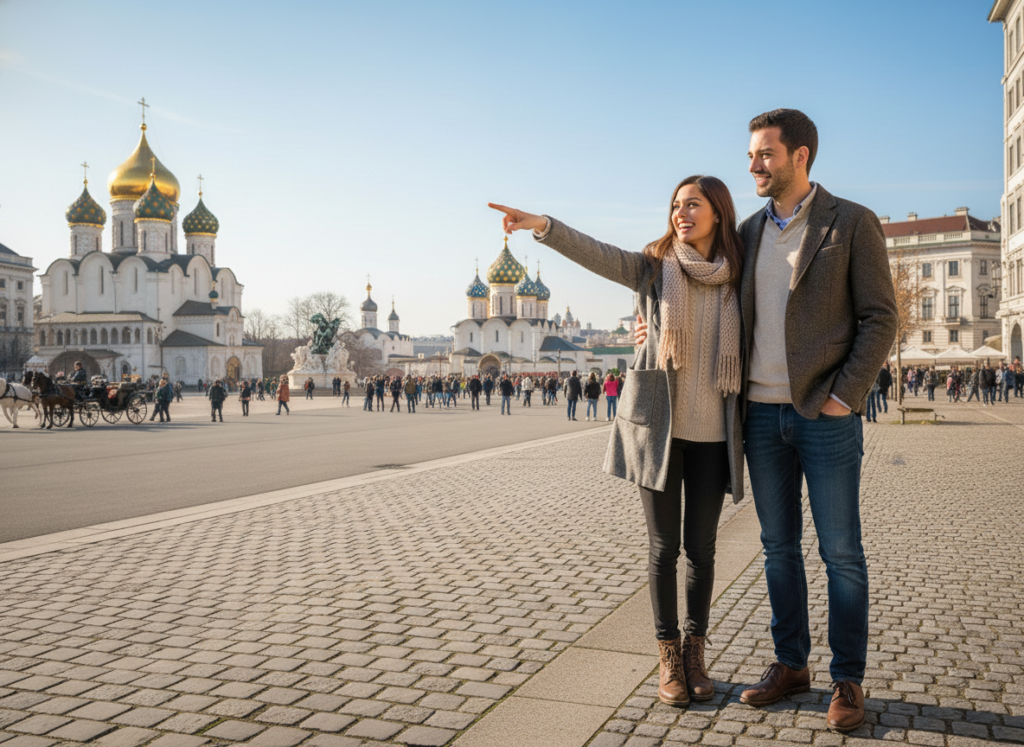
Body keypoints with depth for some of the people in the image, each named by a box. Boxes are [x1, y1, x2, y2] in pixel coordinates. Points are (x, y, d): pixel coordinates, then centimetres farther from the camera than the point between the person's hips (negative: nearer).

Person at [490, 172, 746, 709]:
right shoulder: (652, 267, 2)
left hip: (712, 433, 2)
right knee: (664, 546, 4)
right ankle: (669, 657, 17)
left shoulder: (740, 279, 7)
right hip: (657, 425, -1)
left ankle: (695, 651, 24)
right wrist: (542, 225, -30)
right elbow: (596, 253, -15)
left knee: (701, 547, 7)